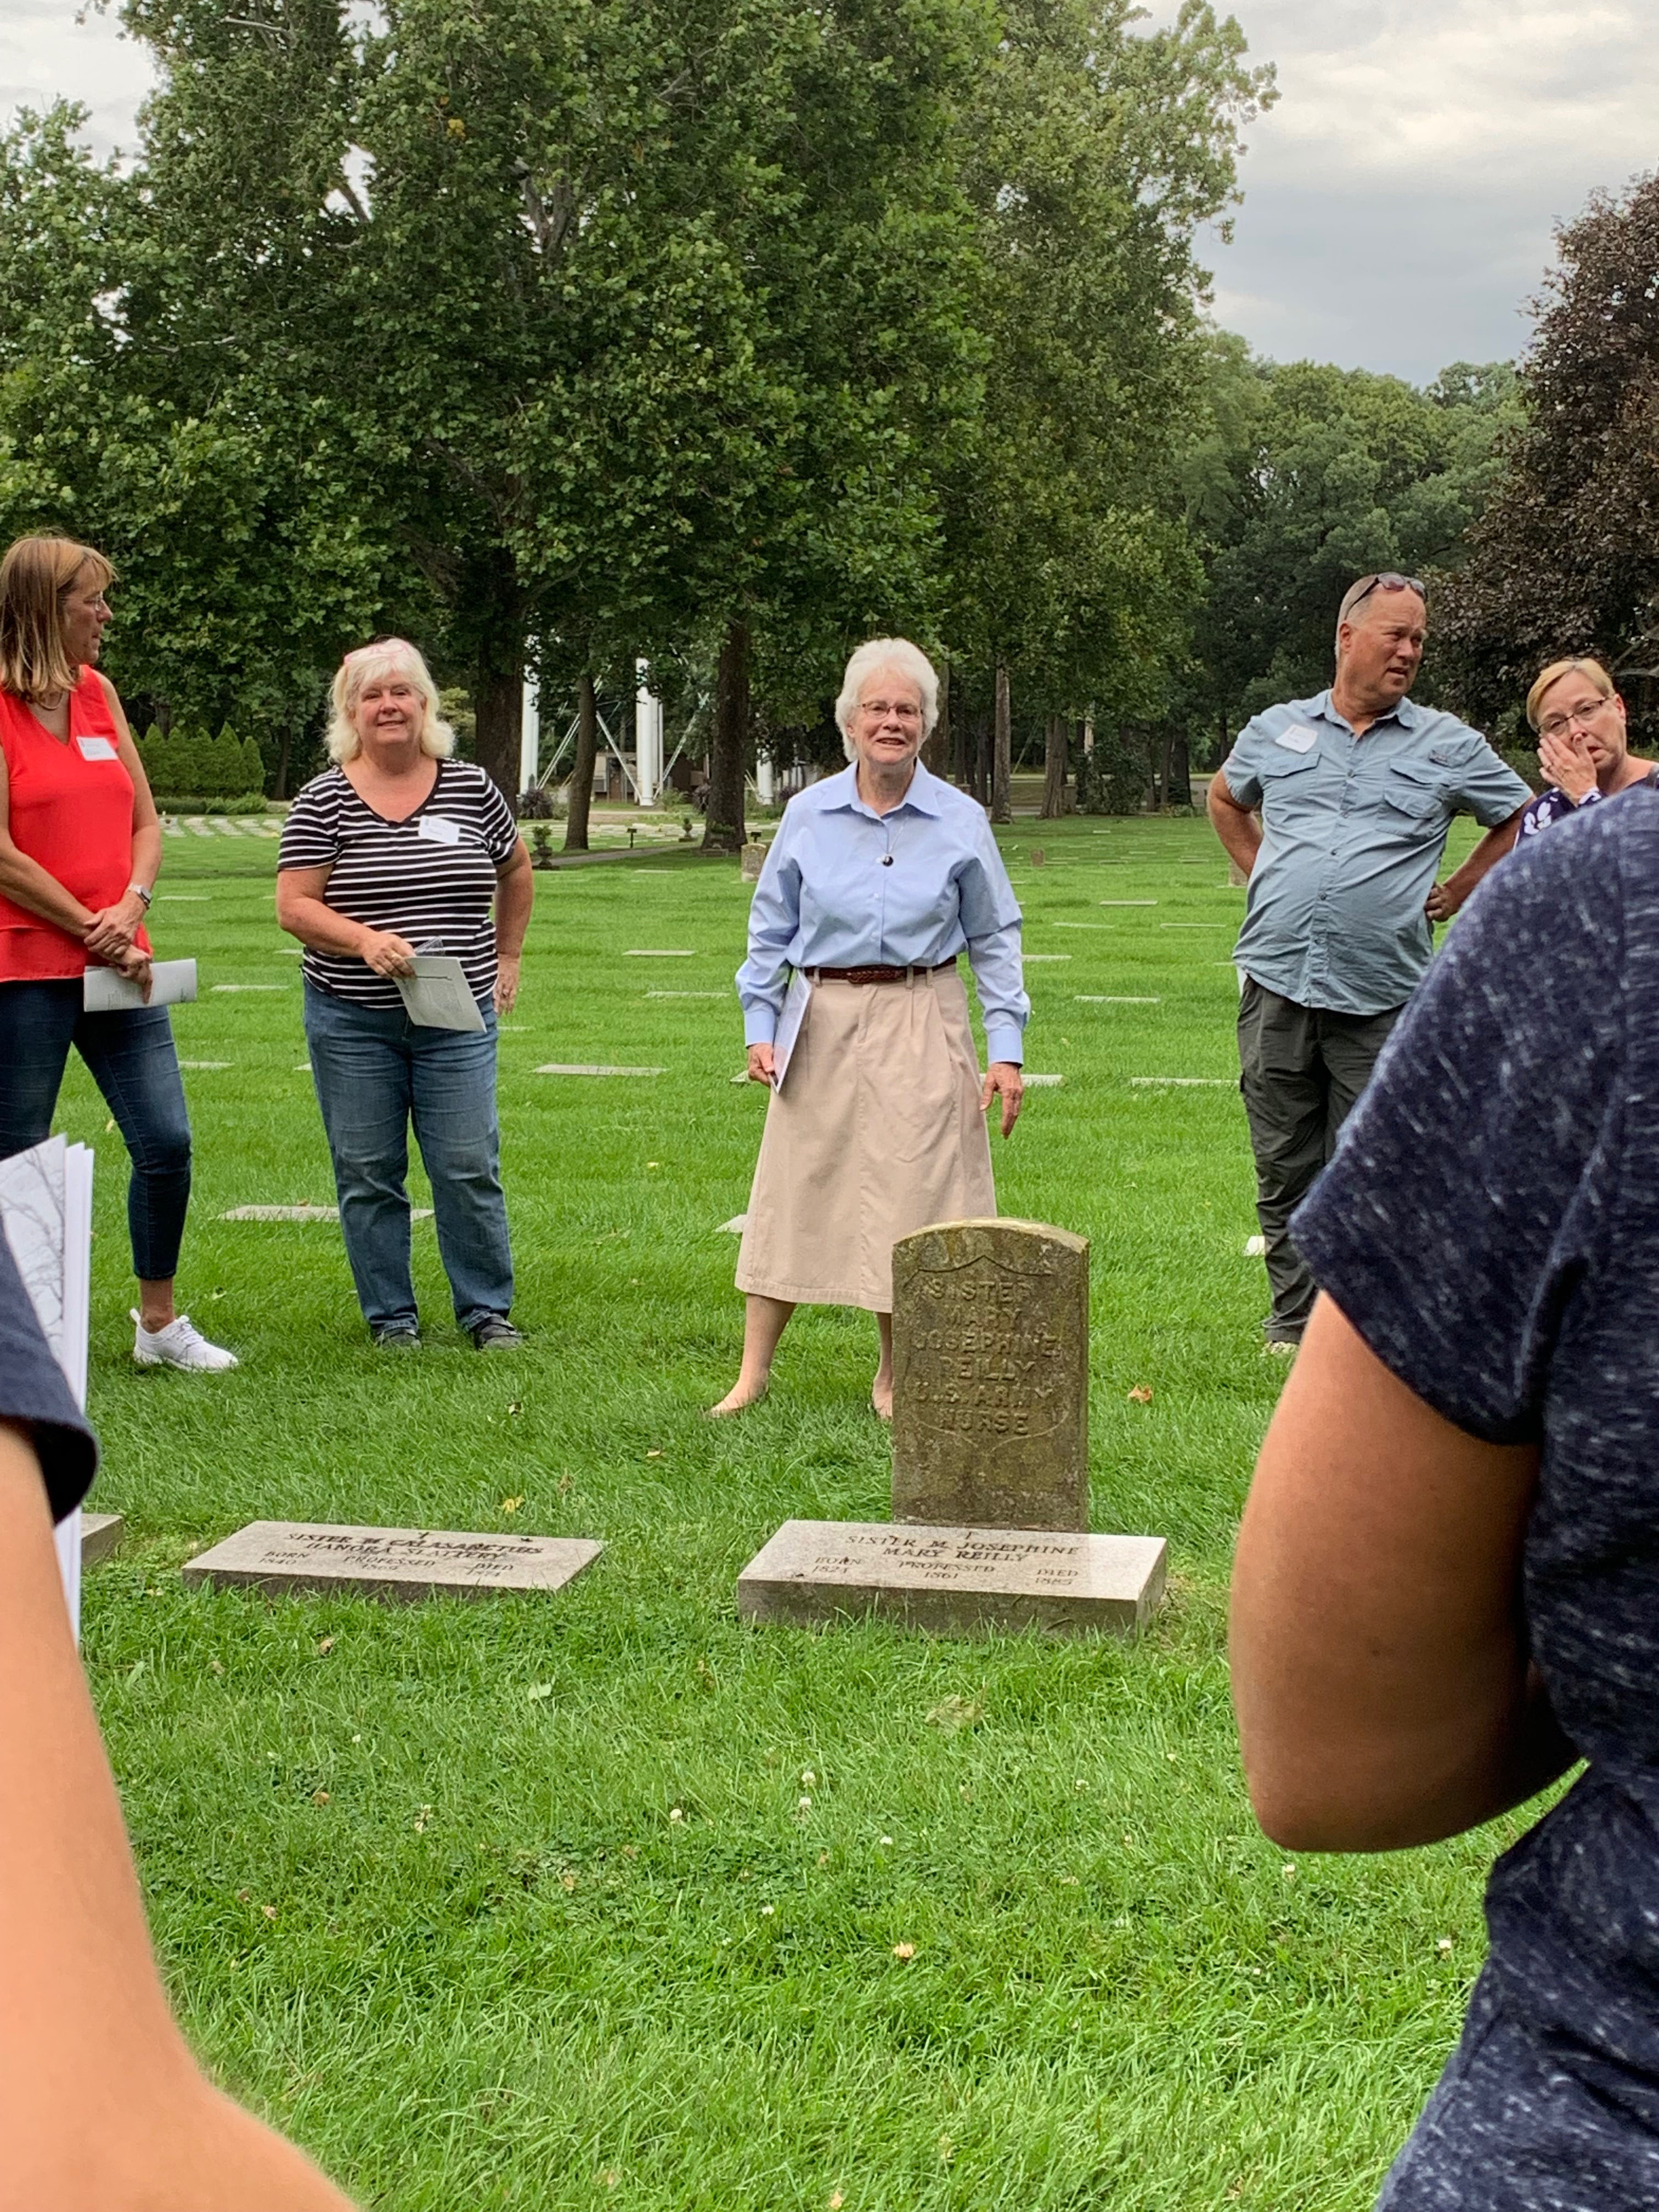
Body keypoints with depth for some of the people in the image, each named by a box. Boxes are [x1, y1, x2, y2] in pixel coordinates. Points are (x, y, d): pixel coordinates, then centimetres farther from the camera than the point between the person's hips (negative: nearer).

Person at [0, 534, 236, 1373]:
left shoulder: (97, 693, 11)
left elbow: (145, 821, 12)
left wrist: (130, 909, -6)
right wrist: (91, 932, -11)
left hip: (117, 963, 6)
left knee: (166, 1144, 4)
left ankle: (160, 1323, 20)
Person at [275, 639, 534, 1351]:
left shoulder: (471, 788, 5)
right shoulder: (324, 799, -2)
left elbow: (517, 871, 21)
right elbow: (294, 906, -6)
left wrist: (508, 958, 17)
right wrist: (365, 940, -22)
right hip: (352, 1021, -1)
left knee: (470, 1169, -1)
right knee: (367, 1175, 5)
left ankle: (487, 1310, 12)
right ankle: (390, 1315, 16)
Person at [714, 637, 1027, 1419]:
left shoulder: (961, 821, 1)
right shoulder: (807, 814, 3)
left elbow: (994, 939, 6)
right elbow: (770, 930, 10)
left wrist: (1006, 1048, -1)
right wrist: (760, 1026, 1)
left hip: (921, 1028, -1)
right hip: (825, 1024, 1)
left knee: (910, 1200, 2)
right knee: (794, 1191, 2)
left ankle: (895, 1376, 18)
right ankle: (753, 1370, 12)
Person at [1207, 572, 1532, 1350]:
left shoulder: (1448, 745, 5)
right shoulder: (1276, 730, 11)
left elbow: (1523, 820, 15)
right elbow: (1225, 799, 30)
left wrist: (1458, 893, 8)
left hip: (1381, 1000, -2)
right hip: (1276, 987, 2)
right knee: (1284, 1174, 7)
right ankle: (1292, 1326, 17)